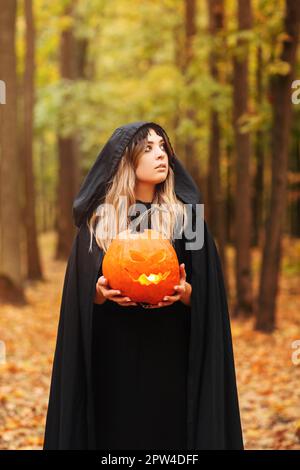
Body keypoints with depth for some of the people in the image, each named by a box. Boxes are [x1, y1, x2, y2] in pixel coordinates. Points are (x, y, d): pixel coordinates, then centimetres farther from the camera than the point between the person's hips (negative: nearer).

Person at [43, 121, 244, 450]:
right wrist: (100, 292, -16)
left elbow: (207, 293, 1)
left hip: (169, 356, 0)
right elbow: (81, 293, 5)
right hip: (114, 356, 0)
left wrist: (185, 292, -19)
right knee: (115, 433, 3)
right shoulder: (97, 221, 5)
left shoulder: (186, 217, 3)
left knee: (170, 433, 0)